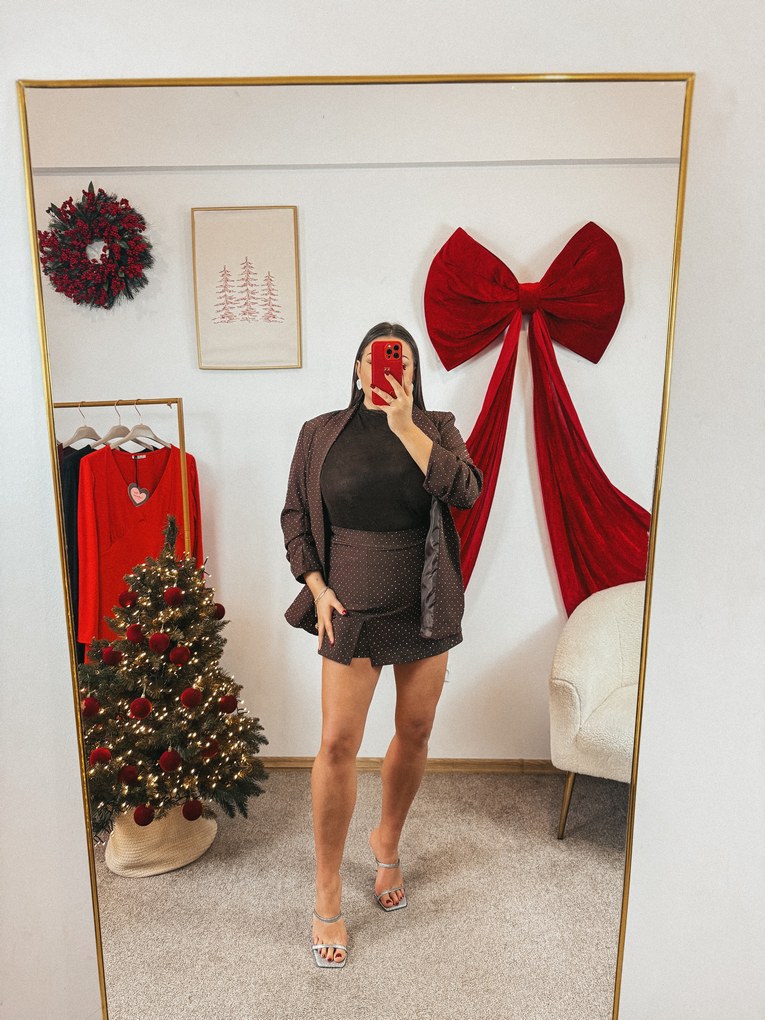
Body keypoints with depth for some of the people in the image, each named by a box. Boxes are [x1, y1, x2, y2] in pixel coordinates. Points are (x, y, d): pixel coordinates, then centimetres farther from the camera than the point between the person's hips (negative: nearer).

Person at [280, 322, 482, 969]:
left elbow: (467, 490, -16)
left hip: (426, 606, 2)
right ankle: (328, 896, 16)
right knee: (338, 743, -3)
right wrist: (317, 588, -6)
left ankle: (388, 843, 40)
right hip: (352, 606, -1)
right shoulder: (321, 434, 2)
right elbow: (295, 515, 5)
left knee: (415, 734, 13)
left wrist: (404, 425, -21)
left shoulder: (435, 427, 2)